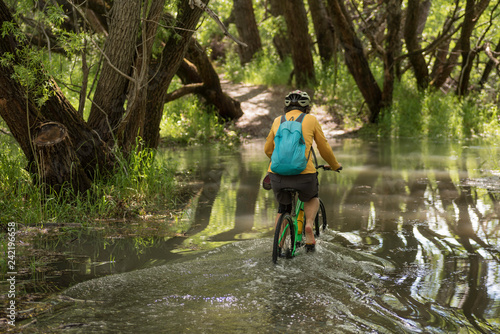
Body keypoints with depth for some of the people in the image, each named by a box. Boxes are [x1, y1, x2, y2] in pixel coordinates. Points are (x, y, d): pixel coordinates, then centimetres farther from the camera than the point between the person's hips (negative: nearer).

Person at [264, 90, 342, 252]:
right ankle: (309, 224, 5)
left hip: (277, 176, 2)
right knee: (312, 198, 30)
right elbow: (325, 149, 15)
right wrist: (335, 165, 34)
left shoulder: (278, 121, 16)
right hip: (303, 174, -2)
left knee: (283, 207, 28)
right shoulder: (311, 120, 9)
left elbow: (268, 150, 25)